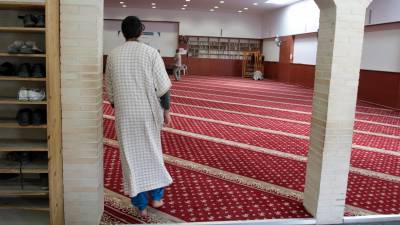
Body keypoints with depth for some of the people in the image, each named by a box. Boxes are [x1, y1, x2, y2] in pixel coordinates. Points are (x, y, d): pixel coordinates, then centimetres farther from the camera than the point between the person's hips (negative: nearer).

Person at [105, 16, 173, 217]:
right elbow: (163, 86, -10)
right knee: (152, 152, 18)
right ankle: (156, 196, 24)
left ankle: (141, 205, 15)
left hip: (125, 114, 1)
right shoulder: (151, 52, -6)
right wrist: (166, 110, 0)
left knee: (132, 156, 9)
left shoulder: (113, 55, 1)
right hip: (149, 112, -1)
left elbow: (110, 90, 8)